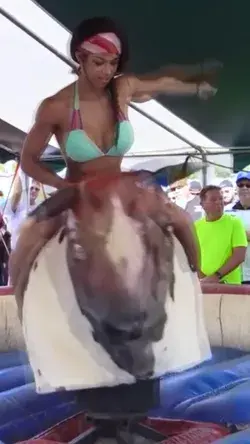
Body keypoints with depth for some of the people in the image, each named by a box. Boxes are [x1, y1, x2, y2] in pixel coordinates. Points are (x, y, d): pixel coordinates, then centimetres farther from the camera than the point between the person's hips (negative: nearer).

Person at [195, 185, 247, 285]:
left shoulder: (234, 223, -1)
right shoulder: (196, 227, 6)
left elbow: (239, 256, -8)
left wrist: (217, 276, -15)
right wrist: (201, 278, -8)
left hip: (228, 284, -2)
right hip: (202, 284, 2)